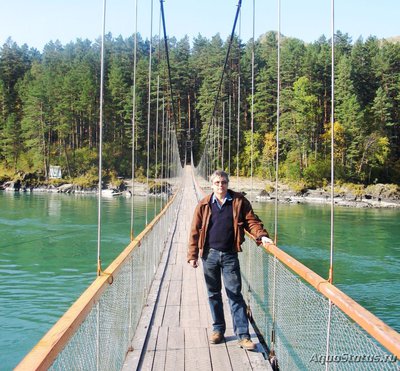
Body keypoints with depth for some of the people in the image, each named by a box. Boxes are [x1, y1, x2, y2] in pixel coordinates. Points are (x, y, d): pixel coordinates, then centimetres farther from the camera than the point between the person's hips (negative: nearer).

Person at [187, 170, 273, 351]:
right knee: (213, 294, 12)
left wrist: (261, 236, -20)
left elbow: (251, 221, -2)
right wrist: (192, 255, -1)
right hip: (209, 254, 2)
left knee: (235, 294, -1)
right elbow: (195, 231, 2)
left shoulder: (239, 201, -1)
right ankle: (218, 329, 26)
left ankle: (243, 335, 2)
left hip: (230, 255, -1)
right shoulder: (204, 205, 1)